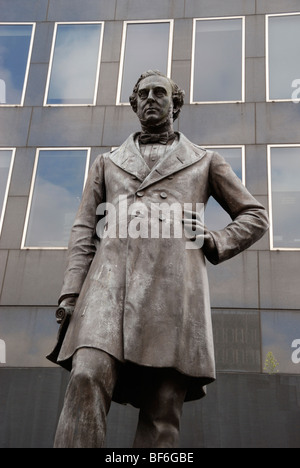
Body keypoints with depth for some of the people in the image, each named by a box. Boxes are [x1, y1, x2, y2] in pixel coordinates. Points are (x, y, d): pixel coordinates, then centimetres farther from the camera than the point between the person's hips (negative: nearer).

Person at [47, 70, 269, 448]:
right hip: (111, 282, 1)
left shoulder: (205, 162, 25)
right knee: (88, 378, -23)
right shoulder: (107, 163, 27)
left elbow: (255, 216, 27)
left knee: (164, 408, -10)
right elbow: (84, 231, 17)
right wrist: (72, 295, 2)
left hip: (173, 287, 0)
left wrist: (214, 244, 8)